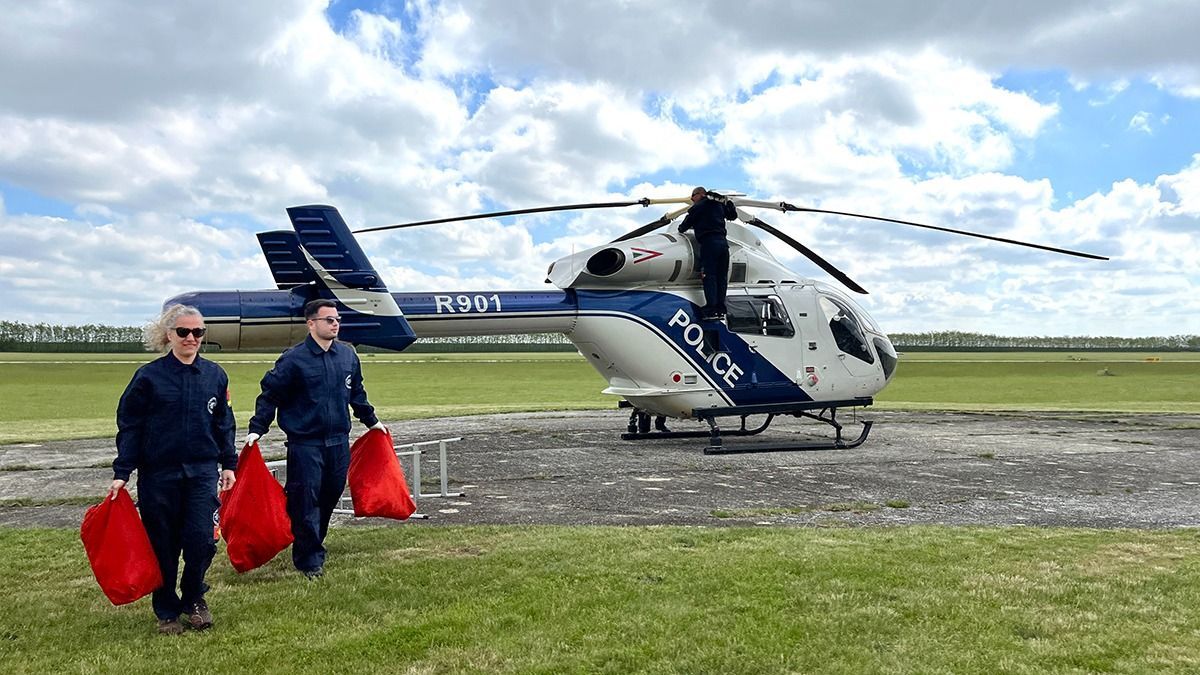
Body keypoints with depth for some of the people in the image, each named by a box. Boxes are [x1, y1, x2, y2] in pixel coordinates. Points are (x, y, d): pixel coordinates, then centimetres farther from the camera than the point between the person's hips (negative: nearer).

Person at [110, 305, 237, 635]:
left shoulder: (215, 375, 4)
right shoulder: (149, 376, -3)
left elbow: (223, 424, 12)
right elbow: (129, 427, -2)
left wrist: (229, 464, 10)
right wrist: (121, 473, -7)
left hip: (202, 472, 1)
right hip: (158, 474, -1)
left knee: (201, 540, -5)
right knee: (163, 545, 7)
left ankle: (193, 599, 21)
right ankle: (167, 612, 25)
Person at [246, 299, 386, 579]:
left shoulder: (348, 355, 7)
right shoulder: (294, 359, -8)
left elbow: (357, 393, 21)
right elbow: (270, 395, -4)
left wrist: (371, 420, 28)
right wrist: (256, 429, -11)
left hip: (339, 442, 5)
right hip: (304, 443, -5)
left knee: (331, 496, 11)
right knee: (306, 501, -4)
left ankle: (313, 545, 31)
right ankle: (310, 560, 5)